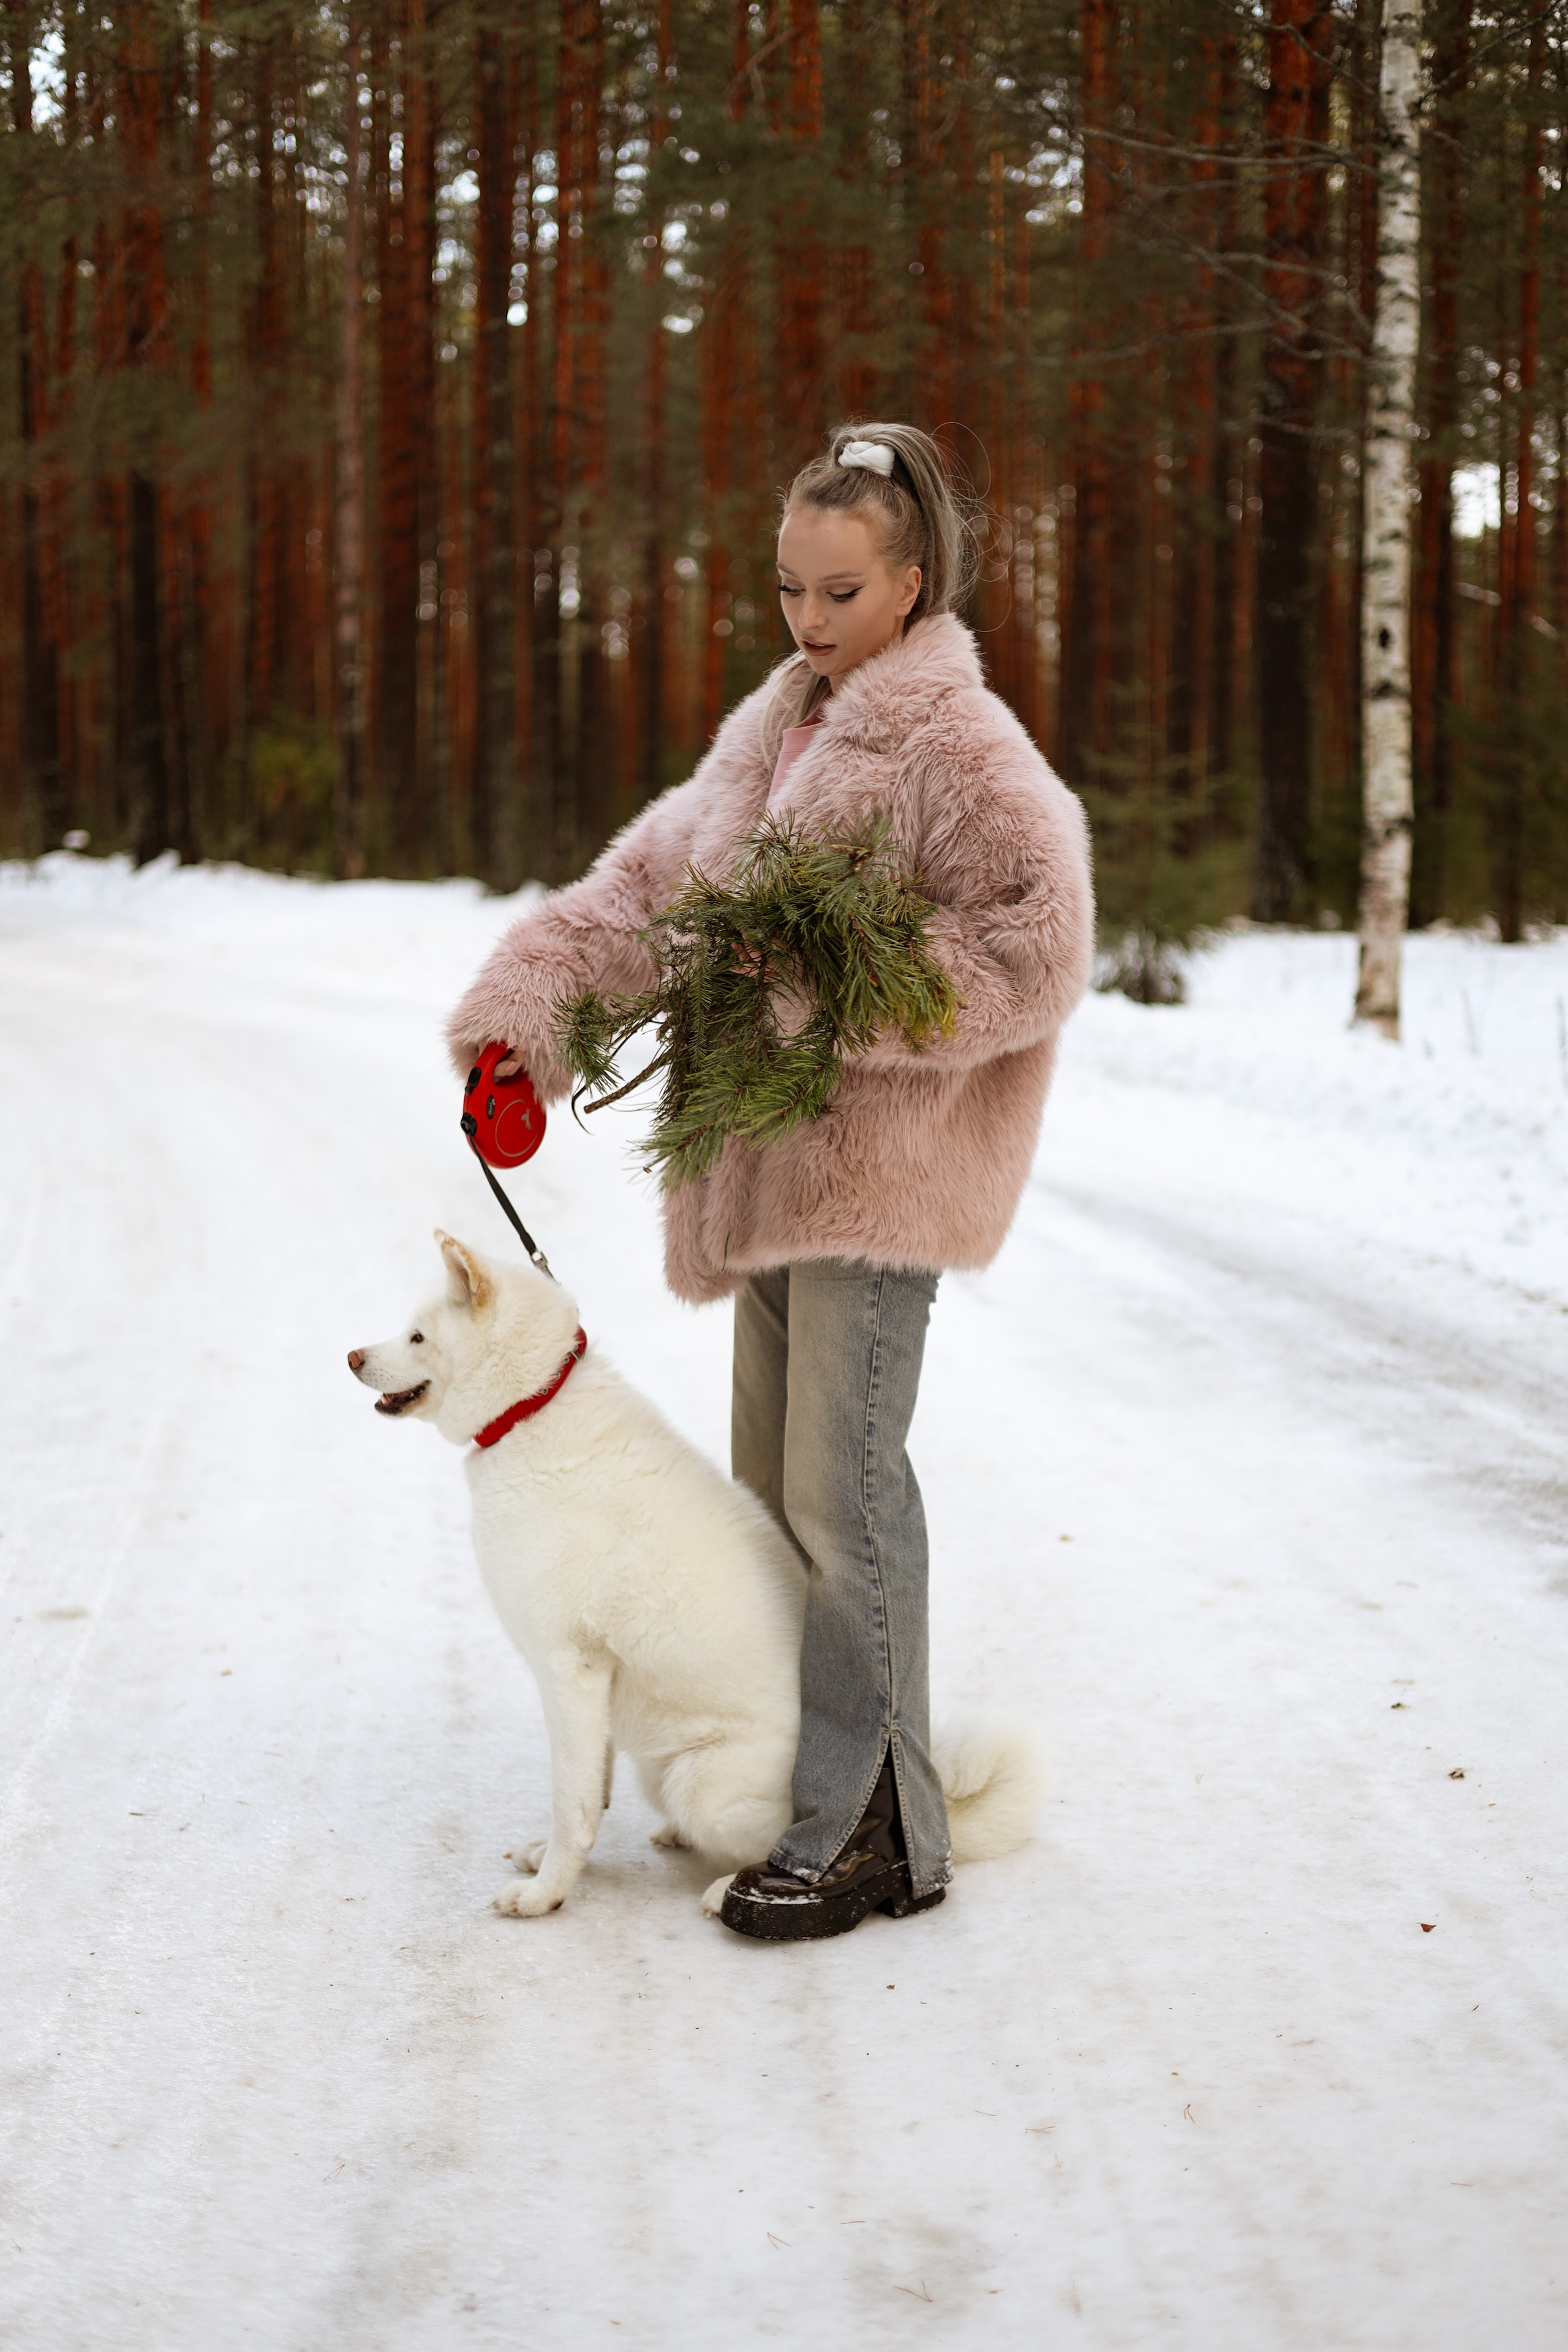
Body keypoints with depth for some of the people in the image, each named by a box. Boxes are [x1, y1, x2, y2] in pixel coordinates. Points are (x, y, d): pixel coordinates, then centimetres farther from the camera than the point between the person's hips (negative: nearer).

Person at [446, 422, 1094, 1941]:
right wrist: (523, 1015, 1)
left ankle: (872, 1830, -3)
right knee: (776, 1485, 13)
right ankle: (798, 1779, 24)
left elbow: (1038, 945, -17)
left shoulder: (959, 743, -9)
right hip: (773, 1153, 9)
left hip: (881, 1158, -8)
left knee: (841, 1488, -10)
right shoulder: (772, 732, 17)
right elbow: (649, 879, 14)